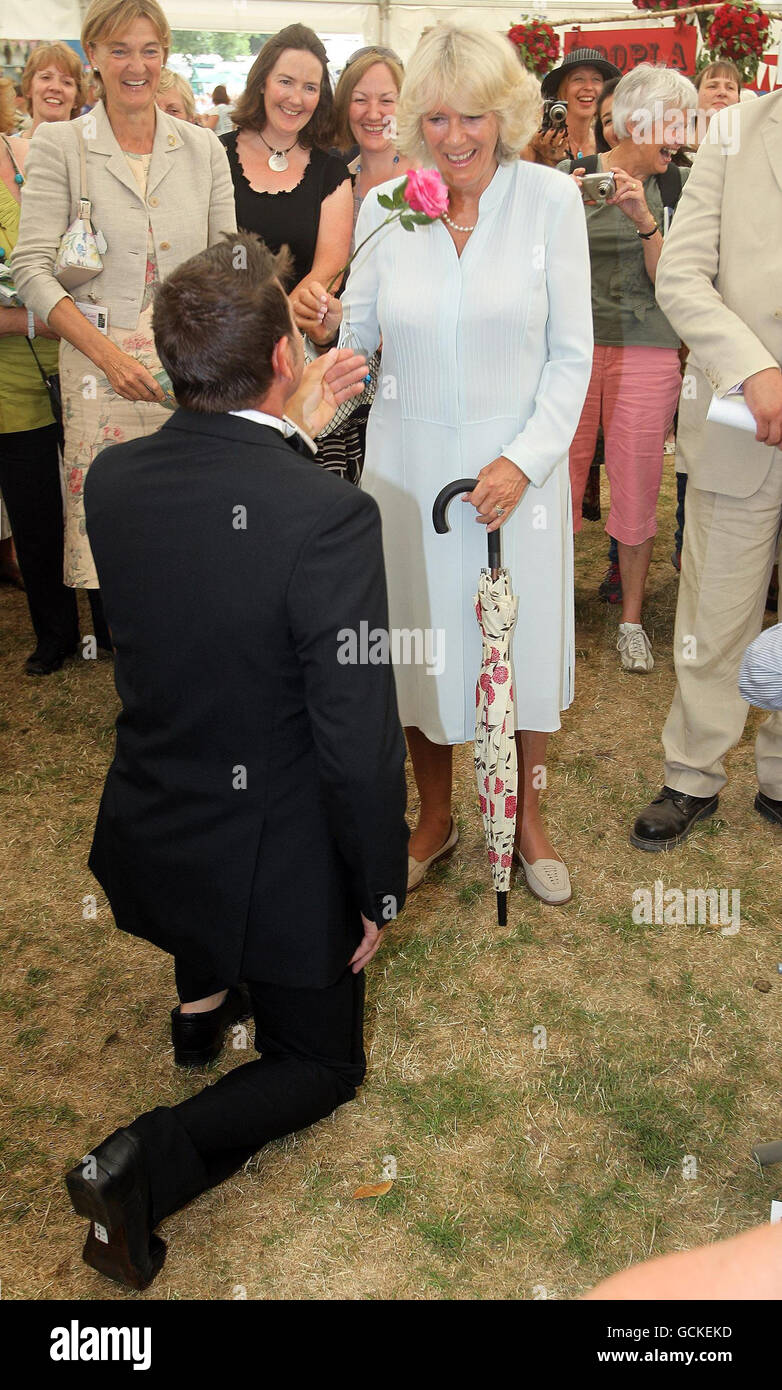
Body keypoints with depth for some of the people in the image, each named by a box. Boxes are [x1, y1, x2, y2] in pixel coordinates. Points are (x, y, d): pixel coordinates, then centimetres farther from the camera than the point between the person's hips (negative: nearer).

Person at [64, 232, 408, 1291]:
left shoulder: (112, 479, -11)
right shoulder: (330, 516, -29)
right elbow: (359, 743, -25)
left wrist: (292, 431, 14)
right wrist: (380, 890, -9)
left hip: (146, 836, 6)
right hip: (275, 866, -5)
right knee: (323, 1061, 21)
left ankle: (202, 994, 42)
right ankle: (153, 1160, -1)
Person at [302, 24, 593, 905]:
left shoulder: (551, 200, -5)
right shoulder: (383, 206, 0)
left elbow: (571, 354, -5)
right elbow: (361, 334, 8)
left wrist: (525, 460, -16)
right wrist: (326, 327, -16)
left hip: (518, 460, -1)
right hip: (409, 461, 2)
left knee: (520, 637, 8)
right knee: (421, 636, 10)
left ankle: (526, 817, 31)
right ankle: (434, 816, 32)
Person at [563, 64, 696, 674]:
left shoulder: (678, 186, 6)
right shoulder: (571, 174, 2)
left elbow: (668, 281, -1)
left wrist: (646, 221, -16)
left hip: (646, 353, 1)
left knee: (638, 485, 4)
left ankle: (633, 617, 18)